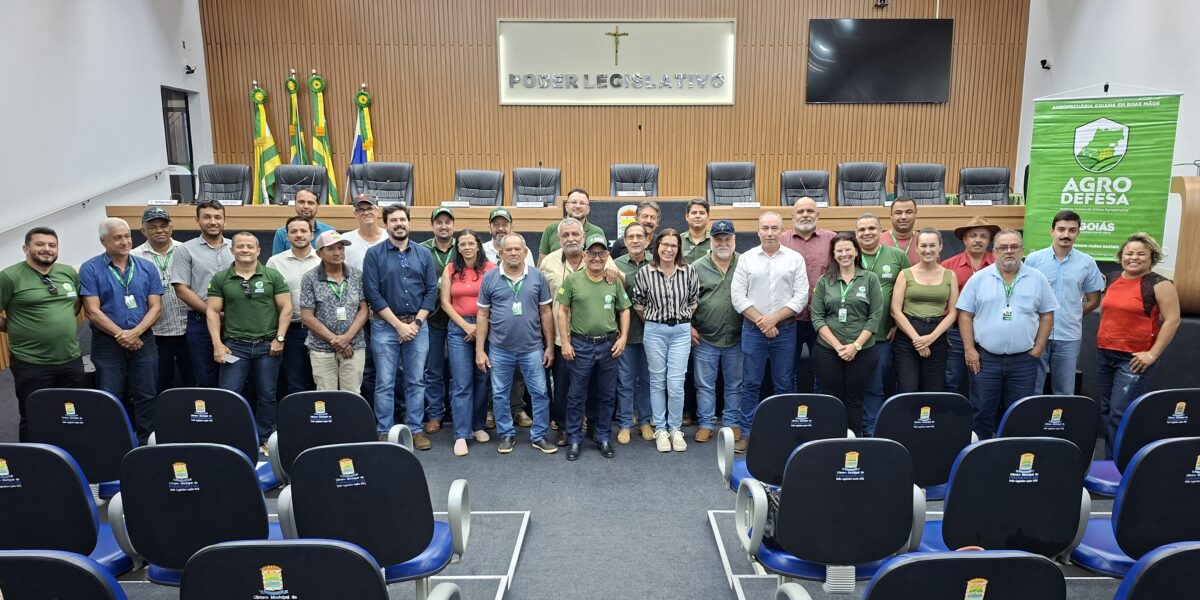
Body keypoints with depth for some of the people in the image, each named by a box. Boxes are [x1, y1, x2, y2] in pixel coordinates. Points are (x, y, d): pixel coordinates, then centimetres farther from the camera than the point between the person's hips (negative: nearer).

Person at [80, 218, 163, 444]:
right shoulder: (90, 269, -3)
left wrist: (135, 333, -14)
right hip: (107, 344, -2)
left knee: (146, 396, 6)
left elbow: (156, 307, 1)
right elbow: (93, 311, -8)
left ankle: (145, 442, 16)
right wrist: (121, 335, -13)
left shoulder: (147, 268, 5)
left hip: (143, 342, 2)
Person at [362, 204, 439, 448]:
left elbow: (431, 290, 4)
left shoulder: (424, 254, 7)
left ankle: (416, 430, 18)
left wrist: (416, 323, -7)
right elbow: (372, 293, -8)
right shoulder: (374, 254, -1)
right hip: (385, 325, -2)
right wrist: (399, 324, -11)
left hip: (418, 325, 2)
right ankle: (384, 433, 13)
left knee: (416, 381, 8)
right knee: (384, 384, 3)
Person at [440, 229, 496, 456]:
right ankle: (461, 435, 1)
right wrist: (466, 325, -6)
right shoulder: (450, 270, 5)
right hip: (459, 328, 0)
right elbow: (445, 303, 3)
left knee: (482, 380, 9)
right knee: (462, 384, -2)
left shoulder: (490, 268, -1)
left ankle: (477, 426, 25)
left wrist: (481, 326, -8)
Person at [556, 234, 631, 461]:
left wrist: (623, 337, -1)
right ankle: (574, 439, 19)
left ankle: (603, 438, 26)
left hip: (609, 345, 3)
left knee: (607, 395, 12)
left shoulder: (614, 282, 3)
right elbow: (562, 311, -3)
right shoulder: (572, 280, -4)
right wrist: (565, 342, -7)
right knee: (576, 395, 7)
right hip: (580, 345, -2)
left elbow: (624, 310, 9)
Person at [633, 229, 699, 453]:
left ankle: (675, 429, 14)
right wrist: (651, 322, 9)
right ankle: (660, 429, 19)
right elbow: (638, 303, 6)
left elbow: (693, 301, 10)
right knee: (658, 382, 8)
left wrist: (684, 320, 10)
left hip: (681, 331, 0)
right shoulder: (645, 273, -5)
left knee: (676, 384, -2)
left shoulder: (688, 271, -2)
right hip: (655, 331, 0)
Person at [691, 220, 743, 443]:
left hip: (737, 338, 1)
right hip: (705, 339, -1)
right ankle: (706, 424, 20)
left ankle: (733, 423, 25)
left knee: (735, 385, 12)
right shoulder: (697, 267, 0)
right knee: (705, 385, 8)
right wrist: (689, 327, -4)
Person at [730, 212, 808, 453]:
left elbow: (801, 296, -2)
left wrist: (774, 318, -12)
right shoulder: (747, 258, 3)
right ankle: (747, 433, 12)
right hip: (753, 329, 0)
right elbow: (737, 295, -2)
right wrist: (761, 321, -10)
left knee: (784, 384, 7)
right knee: (750, 384, 4)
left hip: (785, 329, 0)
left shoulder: (795, 259, 3)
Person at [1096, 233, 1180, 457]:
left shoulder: (1159, 284, -8)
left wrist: (1153, 354, -14)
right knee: (1106, 410, 11)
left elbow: (1172, 320, -11)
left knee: (1120, 413, -10)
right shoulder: (1112, 279, 11)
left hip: (1135, 359, -7)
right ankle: (1109, 461, 22)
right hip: (1104, 354, 7)